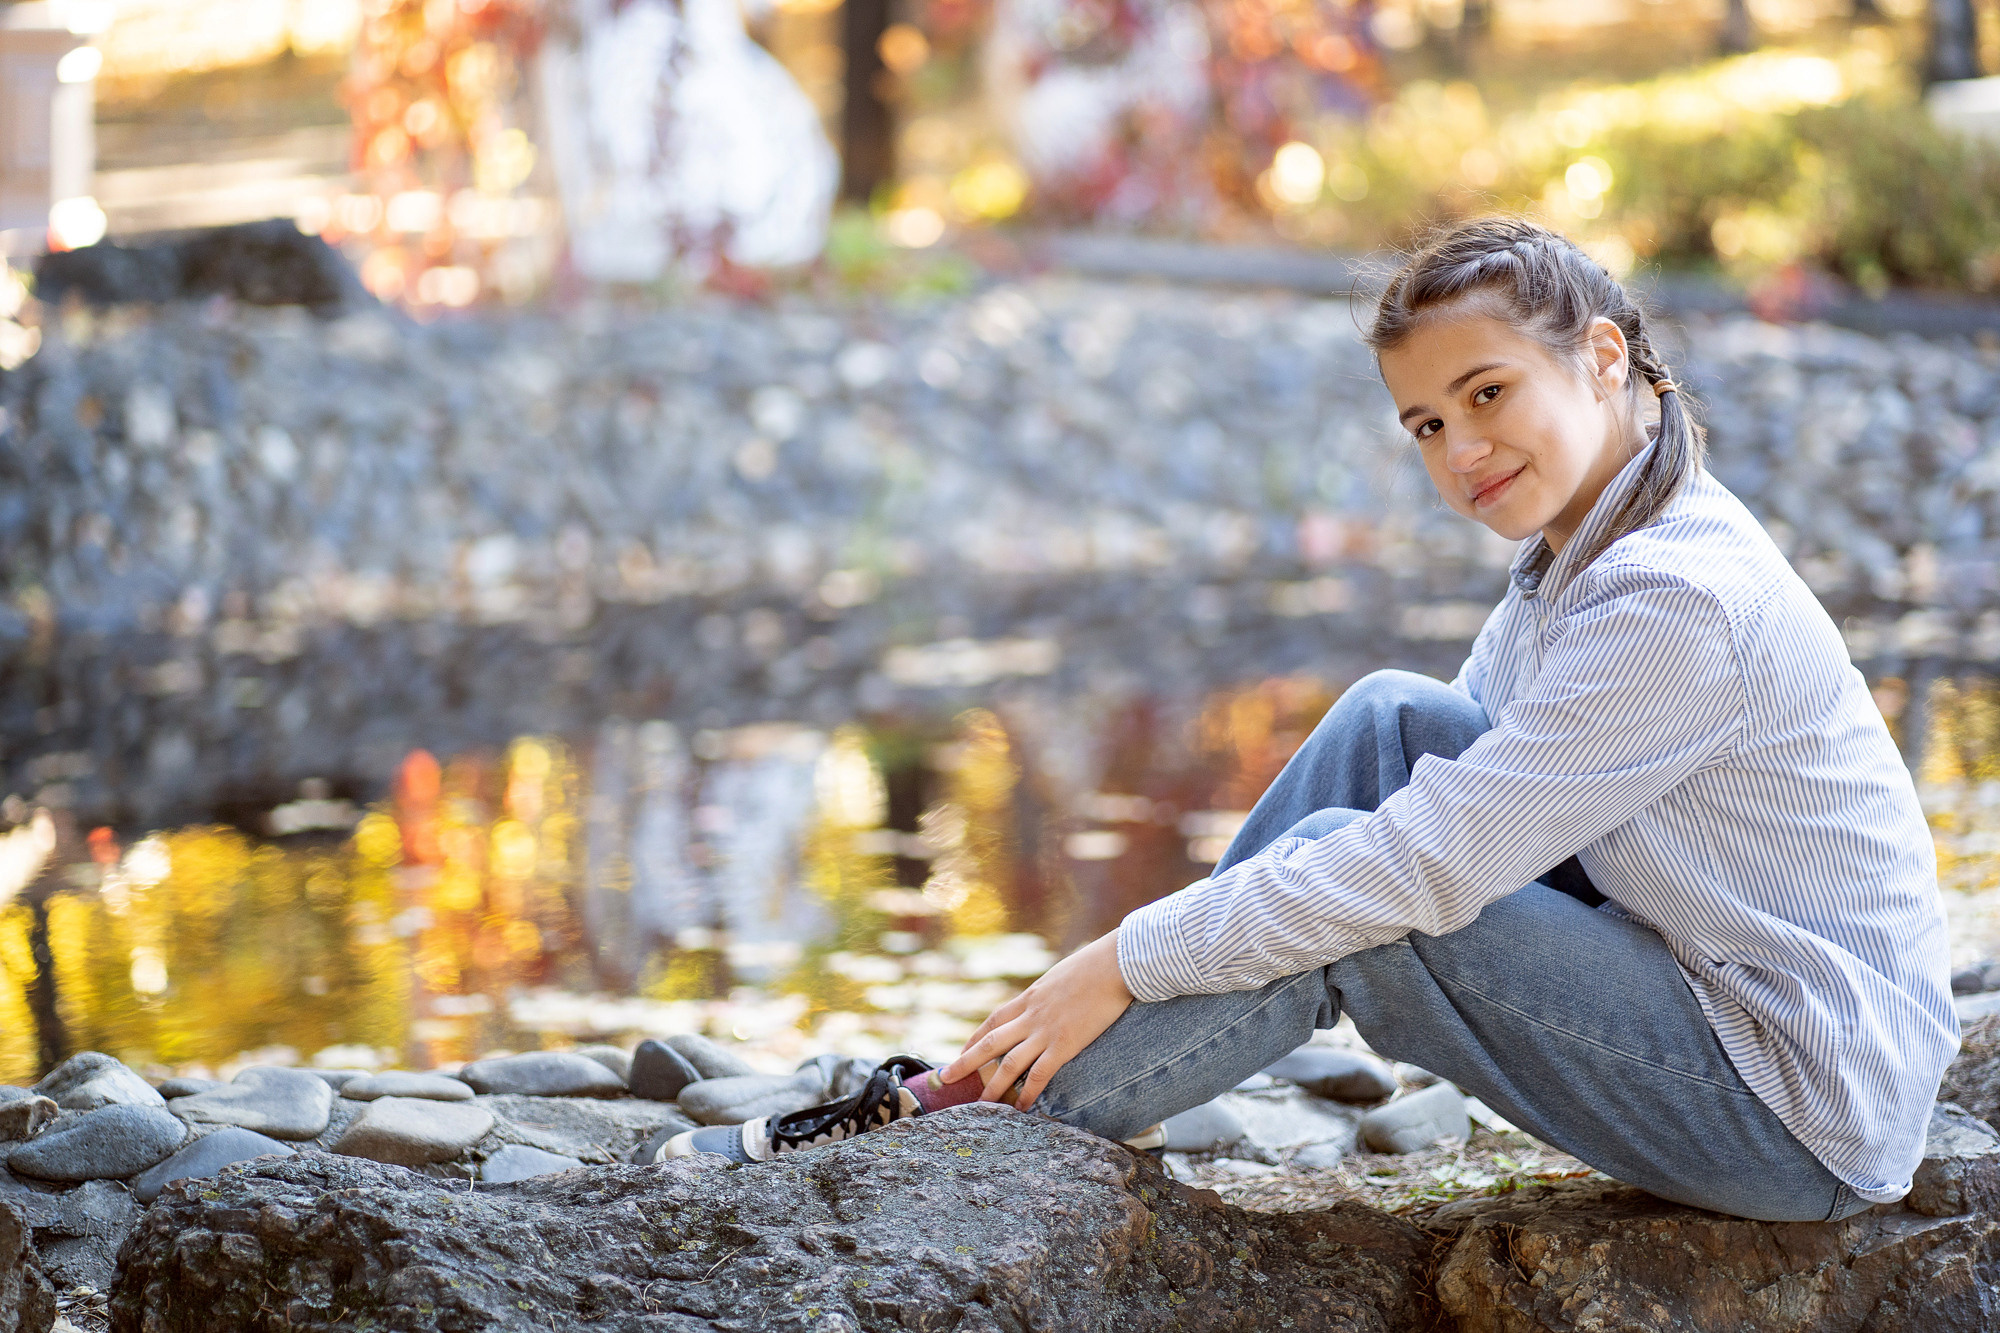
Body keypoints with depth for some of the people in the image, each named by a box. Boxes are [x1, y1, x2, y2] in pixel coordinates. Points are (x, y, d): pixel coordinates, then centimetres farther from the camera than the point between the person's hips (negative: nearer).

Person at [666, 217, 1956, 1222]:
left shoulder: (1679, 600, -24)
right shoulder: (1581, 550, 6)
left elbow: (1426, 865, -25)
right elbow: (1454, 788, 11)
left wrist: (1129, 959, -18)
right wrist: (1140, 958, 2)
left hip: (1806, 1117, -9)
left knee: (1346, 895, -18)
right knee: (1390, 721, 0)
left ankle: (969, 1116, -5)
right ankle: (1059, 1062, 3)